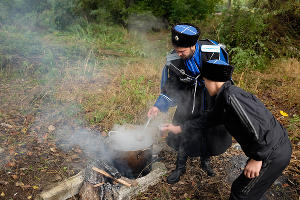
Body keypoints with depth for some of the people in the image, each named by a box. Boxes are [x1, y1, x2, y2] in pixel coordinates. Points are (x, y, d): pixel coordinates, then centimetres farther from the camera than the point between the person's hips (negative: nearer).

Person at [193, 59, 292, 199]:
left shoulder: (230, 96, -23)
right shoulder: (223, 99, 9)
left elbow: (258, 127, -30)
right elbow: (210, 118, 19)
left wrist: (257, 159, -20)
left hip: (272, 155, -9)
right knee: (252, 188, 27)